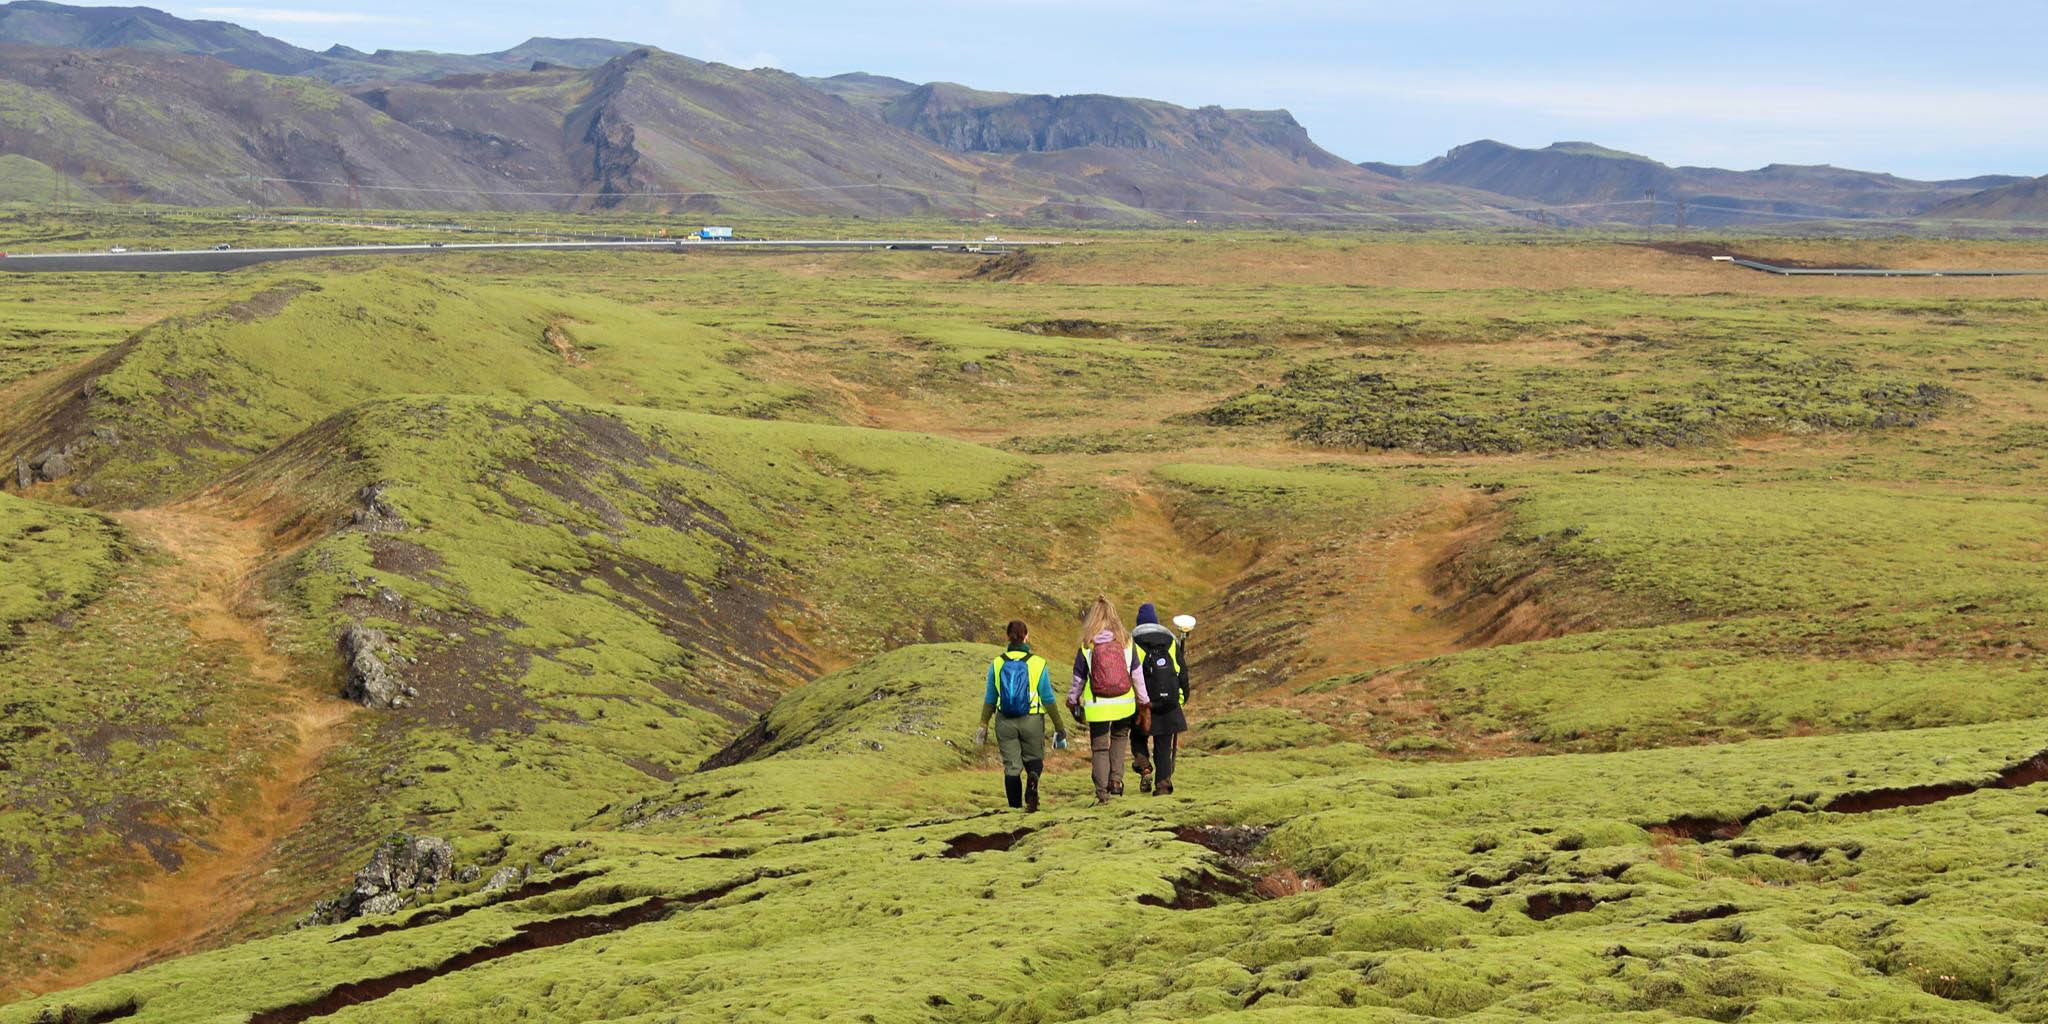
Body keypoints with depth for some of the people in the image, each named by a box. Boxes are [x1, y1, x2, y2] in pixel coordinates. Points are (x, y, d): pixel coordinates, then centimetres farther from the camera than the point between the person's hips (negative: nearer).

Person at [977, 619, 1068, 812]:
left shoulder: (996, 664, -1)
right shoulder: (1038, 664, -6)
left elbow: (990, 700, 3)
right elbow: (1048, 699, -4)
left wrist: (984, 726, 11)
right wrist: (1059, 726, 5)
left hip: (1005, 723, 1)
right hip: (1032, 722, -1)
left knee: (1011, 766, 9)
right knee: (1034, 760, 15)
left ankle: (1015, 807, 3)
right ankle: (1032, 781, -19)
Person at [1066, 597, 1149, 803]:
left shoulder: (1086, 647, -5)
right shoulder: (1126, 643, -2)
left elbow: (1078, 679, 3)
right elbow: (1137, 674, 4)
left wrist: (1072, 700, 21)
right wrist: (1144, 700, 16)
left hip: (1097, 707, -2)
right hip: (1124, 705, 2)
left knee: (1099, 747, 9)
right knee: (1120, 736, 25)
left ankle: (1102, 791, 2)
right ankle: (1116, 779, 11)